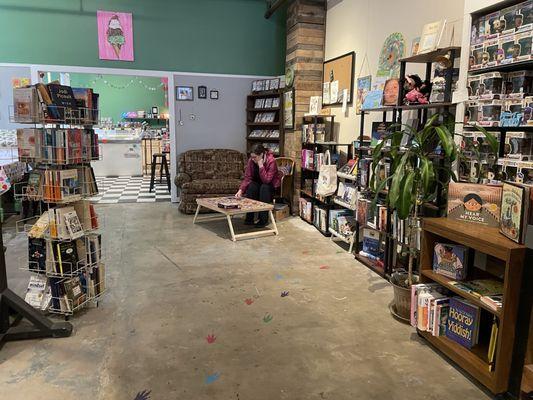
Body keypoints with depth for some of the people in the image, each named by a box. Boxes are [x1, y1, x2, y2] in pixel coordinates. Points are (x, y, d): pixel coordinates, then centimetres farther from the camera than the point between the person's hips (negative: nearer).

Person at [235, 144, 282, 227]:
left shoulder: (271, 161, -28)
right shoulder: (251, 161, -15)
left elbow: (266, 180, -34)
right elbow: (247, 178, -15)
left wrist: (261, 165, -39)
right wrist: (240, 190, -29)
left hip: (272, 184, -3)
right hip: (258, 183, 4)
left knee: (264, 187, -35)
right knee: (251, 186, -28)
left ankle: (263, 219, -27)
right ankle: (249, 218, -21)